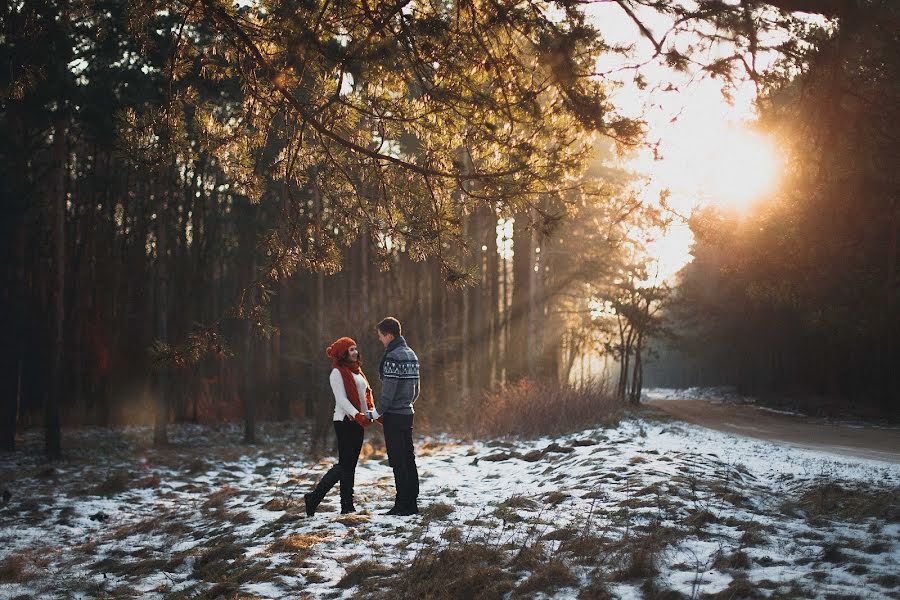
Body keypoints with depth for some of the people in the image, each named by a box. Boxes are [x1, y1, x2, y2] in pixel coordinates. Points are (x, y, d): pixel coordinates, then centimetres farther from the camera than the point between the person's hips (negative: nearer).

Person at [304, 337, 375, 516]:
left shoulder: (357, 371, 19)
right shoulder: (337, 372, -8)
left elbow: (366, 393, 18)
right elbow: (341, 399, -17)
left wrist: (372, 412, 2)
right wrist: (358, 416, -28)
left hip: (358, 421, 8)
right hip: (345, 421, -8)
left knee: (350, 465, 8)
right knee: (344, 464, -10)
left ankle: (347, 506, 11)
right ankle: (313, 497, -3)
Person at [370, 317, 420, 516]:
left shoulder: (392, 357, -16)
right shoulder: (411, 354, 14)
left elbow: (388, 390, -19)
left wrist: (377, 411, -8)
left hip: (394, 416, -9)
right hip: (408, 413, 9)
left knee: (398, 462, -5)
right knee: (408, 459, 11)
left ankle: (402, 505, -3)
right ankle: (412, 503, 15)